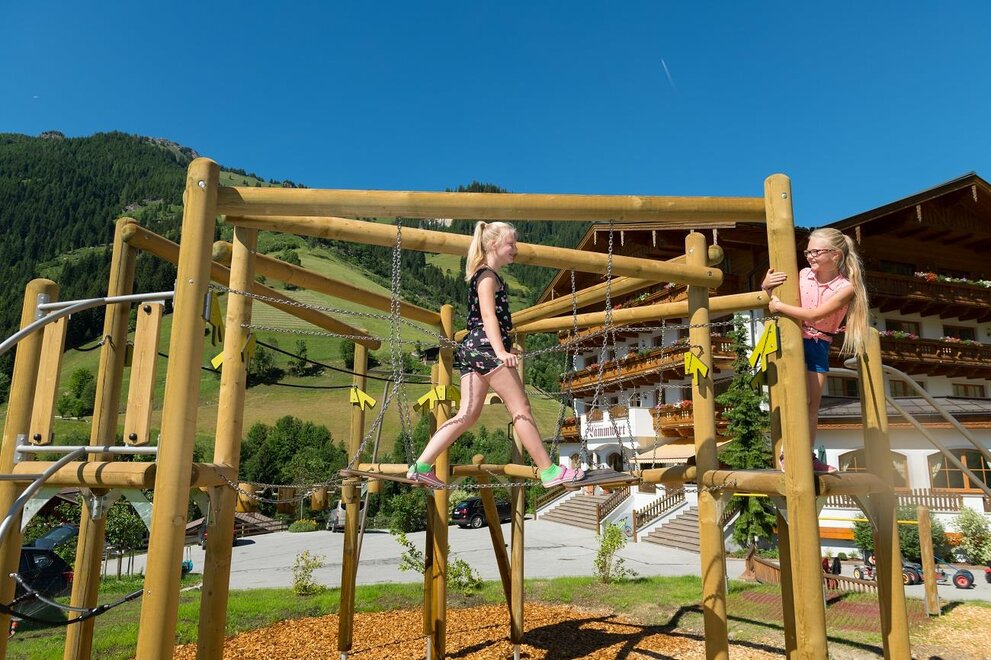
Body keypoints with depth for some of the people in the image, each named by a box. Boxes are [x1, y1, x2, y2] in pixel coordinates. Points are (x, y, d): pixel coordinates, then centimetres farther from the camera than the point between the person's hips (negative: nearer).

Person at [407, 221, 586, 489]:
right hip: (486, 347, -10)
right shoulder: (487, 276, -6)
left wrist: (500, 349, 40)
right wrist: (500, 351, -32)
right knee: (521, 408, -7)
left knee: (467, 415, 4)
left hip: (474, 348, 10)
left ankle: (422, 466, 1)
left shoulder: (484, 275, 24)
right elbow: (488, 316, -19)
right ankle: (548, 471, -3)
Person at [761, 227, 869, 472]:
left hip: (819, 344, 1)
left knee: (814, 402, 7)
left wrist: (780, 306, -22)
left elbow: (814, 314, -23)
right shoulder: (804, 275, -6)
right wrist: (767, 287, -15)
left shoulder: (846, 287, -12)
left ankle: (807, 457, 18)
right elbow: (776, 298, 6)